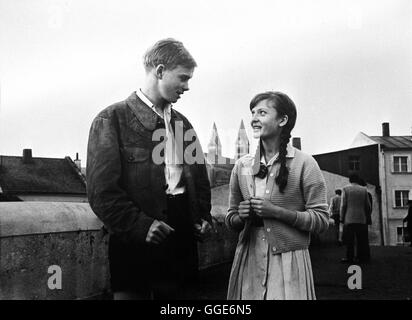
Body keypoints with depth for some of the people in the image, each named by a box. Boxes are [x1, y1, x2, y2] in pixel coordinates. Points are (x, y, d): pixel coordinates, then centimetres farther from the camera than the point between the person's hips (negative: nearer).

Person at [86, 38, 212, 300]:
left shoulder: (183, 124, 17)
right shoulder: (113, 119, -3)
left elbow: (200, 177, 21)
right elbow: (101, 189, -11)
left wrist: (204, 217, 6)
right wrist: (141, 225, -18)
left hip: (183, 240, 6)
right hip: (136, 244, -5)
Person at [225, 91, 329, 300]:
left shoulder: (304, 164, -4)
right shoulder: (242, 165, 8)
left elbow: (321, 220, -8)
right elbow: (230, 219, 15)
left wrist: (277, 212, -17)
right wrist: (241, 216, -7)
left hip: (288, 261, -3)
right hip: (248, 259, 4)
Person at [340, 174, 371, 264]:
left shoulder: (345, 189, -3)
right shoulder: (364, 190, 5)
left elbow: (343, 205, -5)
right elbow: (368, 205, 7)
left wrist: (342, 218, 1)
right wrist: (367, 217, 18)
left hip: (349, 219, -2)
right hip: (362, 219, 3)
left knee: (349, 240, 2)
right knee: (361, 240, 8)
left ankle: (350, 258, 3)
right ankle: (363, 257, 11)